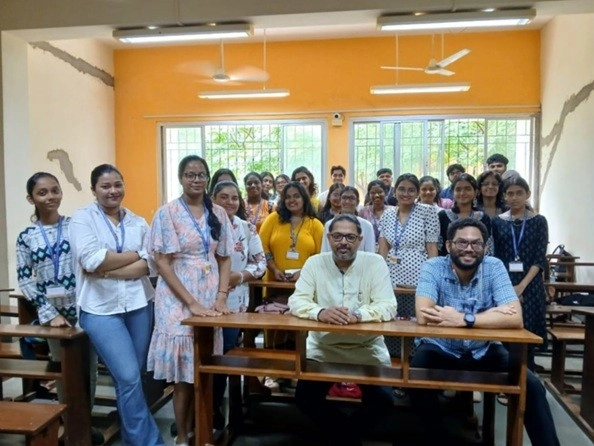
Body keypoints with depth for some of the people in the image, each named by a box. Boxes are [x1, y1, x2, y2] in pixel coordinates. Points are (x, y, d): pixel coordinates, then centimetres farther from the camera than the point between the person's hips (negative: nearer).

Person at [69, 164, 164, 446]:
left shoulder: (138, 222, 9)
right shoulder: (82, 218, 0)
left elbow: (149, 264, -3)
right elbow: (91, 260, -15)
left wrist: (108, 271, -13)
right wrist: (135, 255, -6)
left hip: (139, 305, 4)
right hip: (100, 308, -3)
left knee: (131, 378, 12)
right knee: (128, 377, -8)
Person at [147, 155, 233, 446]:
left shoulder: (218, 214, 7)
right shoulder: (167, 213, -6)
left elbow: (225, 259, 9)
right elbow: (162, 262, -10)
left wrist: (221, 297, -5)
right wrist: (192, 303, -15)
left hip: (210, 298, 4)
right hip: (178, 300, -4)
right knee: (185, 370, 1)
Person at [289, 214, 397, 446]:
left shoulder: (375, 263, -6)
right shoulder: (314, 263, -2)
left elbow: (388, 306, -14)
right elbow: (296, 301, -10)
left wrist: (357, 315, -35)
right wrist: (320, 312, -33)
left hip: (367, 349, -1)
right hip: (323, 348, 1)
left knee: (382, 400, -15)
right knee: (304, 397, -11)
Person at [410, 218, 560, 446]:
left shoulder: (494, 267, -10)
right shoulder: (433, 267, -15)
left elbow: (515, 318, -22)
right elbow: (424, 316, -31)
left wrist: (464, 319, -32)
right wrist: (491, 314, -25)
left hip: (484, 352, 2)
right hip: (439, 350, -1)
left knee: (532, 386, -15)